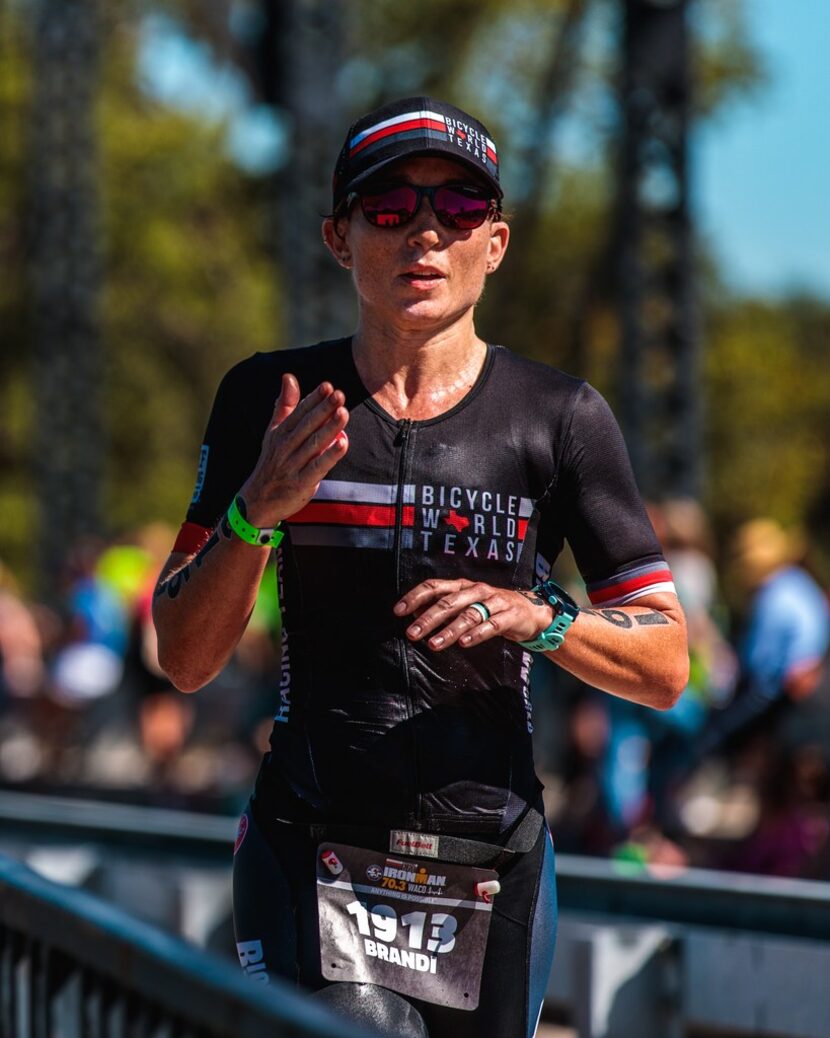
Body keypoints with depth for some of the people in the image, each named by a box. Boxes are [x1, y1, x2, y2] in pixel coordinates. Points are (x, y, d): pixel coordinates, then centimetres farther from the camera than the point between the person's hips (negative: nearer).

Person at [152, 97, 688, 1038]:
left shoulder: (560, 418, 2)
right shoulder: (268, 402, 4)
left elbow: (665, 669, 2)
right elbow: (184, 661, 3)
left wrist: (537, 617, -17)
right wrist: (255, 513, -14)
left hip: (492, 873, 1)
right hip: (310, 849, -1)